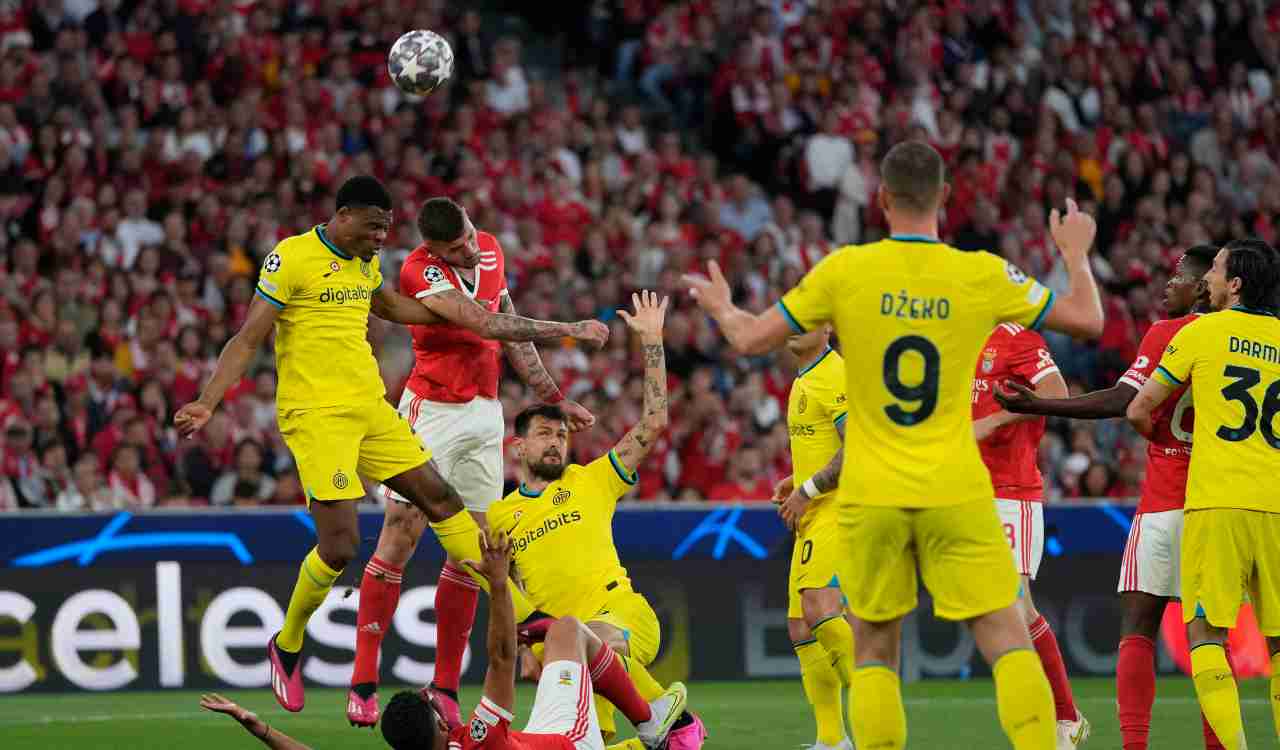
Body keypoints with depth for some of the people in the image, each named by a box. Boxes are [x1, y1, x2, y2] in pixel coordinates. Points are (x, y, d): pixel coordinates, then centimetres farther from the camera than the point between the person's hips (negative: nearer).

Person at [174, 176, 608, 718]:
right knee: (340, 544, -14)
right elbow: (247, 340, -11)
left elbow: (393, 308, 33)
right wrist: (207, 403, -22)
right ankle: (287, 647, 8)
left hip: (370, 408, 8)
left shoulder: (365, 263, 12)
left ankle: (518, 614, 12)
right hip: (315, 415, -8)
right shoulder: (291, 258, -10)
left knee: (442, 499, 6)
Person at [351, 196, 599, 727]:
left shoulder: (492, 252, 7)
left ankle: (445, 687, 5)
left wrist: (555, 399, 15)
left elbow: (511, 336, 17)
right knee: (399, 539, -8)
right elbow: (484, 324, -23)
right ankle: (363, 683, -3)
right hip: (432, 413, -6)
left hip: (485, 414, 6)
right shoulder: (419, 270, -16)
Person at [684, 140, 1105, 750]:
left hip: (871, 496, 1)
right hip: (956, 494, -1)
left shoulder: (844, 271, -4)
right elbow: (1087, 320, 6)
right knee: (1007, 642, 0)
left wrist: (720, 306, 25)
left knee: (874, 654, 10)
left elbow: (752, 339, 3)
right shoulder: (983, 275, -3)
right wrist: (1076, 253, 25)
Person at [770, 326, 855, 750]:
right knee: (800, 626, 7)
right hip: (812, 520, 11)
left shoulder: (834, 377, -12)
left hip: (837, 510, -11)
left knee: (821, 611, -26)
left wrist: (807, 490, -16)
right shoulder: (804, 381, 21)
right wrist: (795, 482, 17)